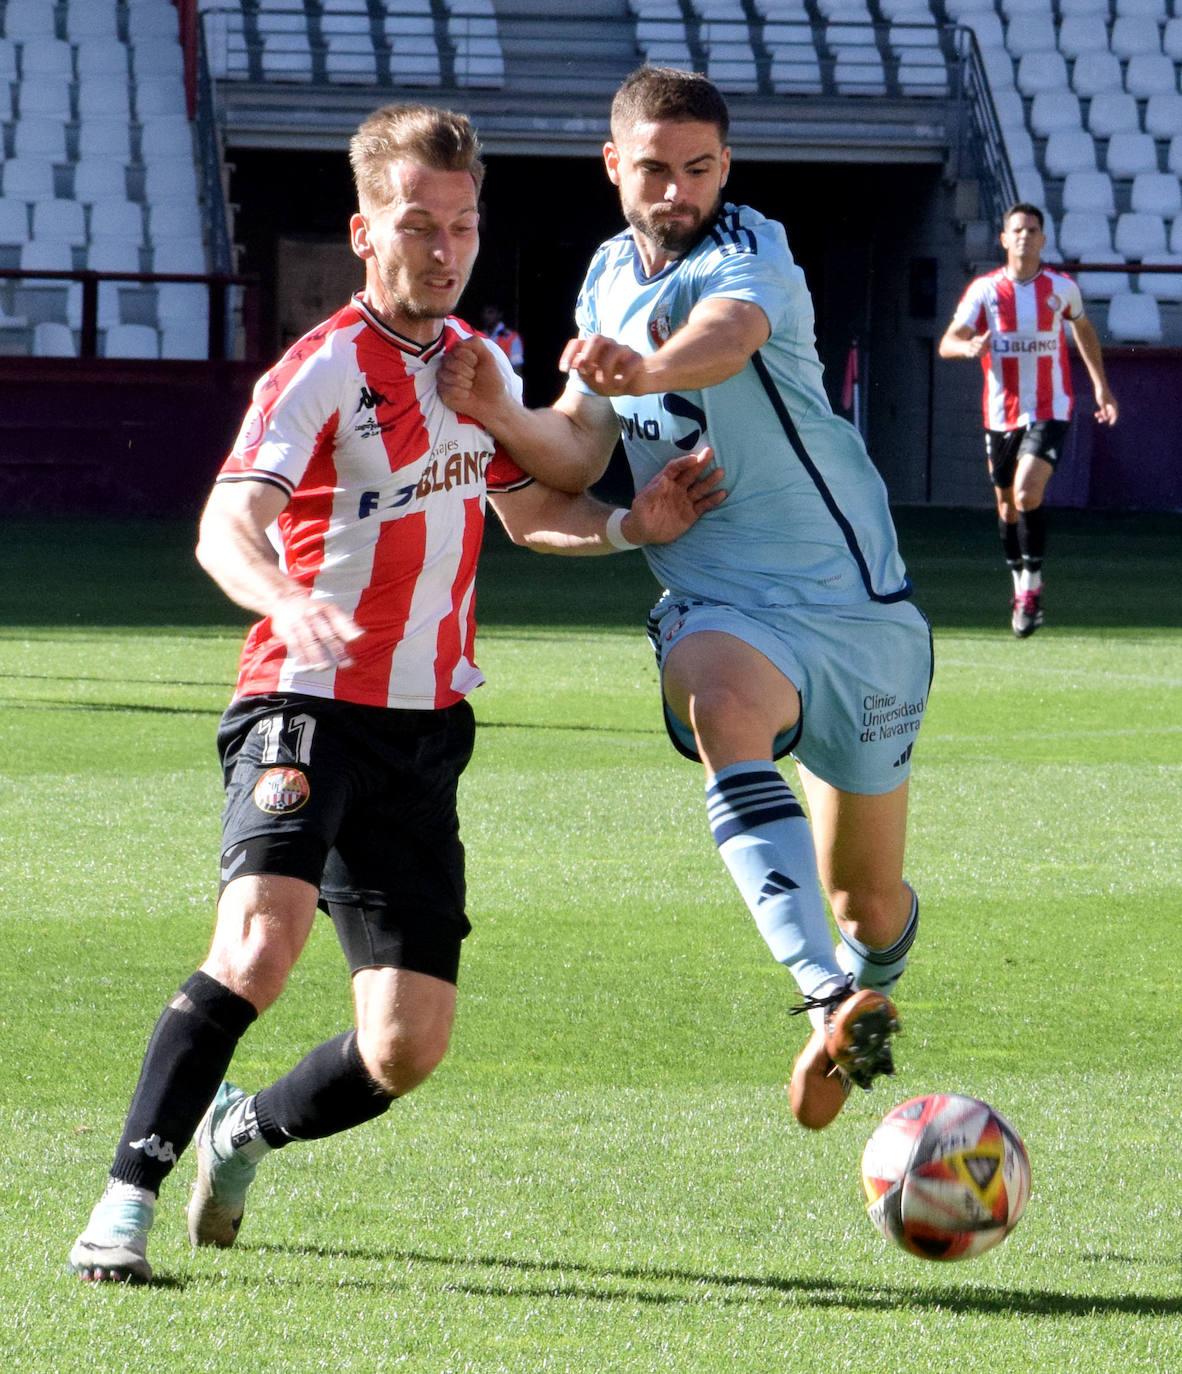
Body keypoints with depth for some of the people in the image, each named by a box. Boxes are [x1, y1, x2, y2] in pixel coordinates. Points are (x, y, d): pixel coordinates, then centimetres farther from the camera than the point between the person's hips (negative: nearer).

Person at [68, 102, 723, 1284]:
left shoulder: (481, 362, 11)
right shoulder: (325, 369, -12)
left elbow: (528, 508, 28)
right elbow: (224, 525, -27)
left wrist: (630, 525, 8)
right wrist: (284, 600, -49)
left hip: (427, 727, 6)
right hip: (309, 707, -6)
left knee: (408, 1046, 1)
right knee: (260, 942, -31)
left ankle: (247, 1130, 30)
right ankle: (126, 1197, -21)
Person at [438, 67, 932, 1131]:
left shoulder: (750, 256, -15)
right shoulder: (610, 277, 6)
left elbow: (725, 336, -40)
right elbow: (578, 454, 5)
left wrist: (646, 366, -62)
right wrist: (501, 416, -16)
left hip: (854, 602, -3)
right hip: (720, 606, 3)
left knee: (871, 902, 6)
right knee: (721, 704, -36)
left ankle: (868, 979, 46)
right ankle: (832, 1004, -49)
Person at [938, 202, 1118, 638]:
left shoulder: (1061, 288, 0)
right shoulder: (984, 289, -3)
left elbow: (1083, 328, 20)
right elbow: (947, 343, -10)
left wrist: (1101, 386, 22)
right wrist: (969, 346, -33)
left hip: (1049, 410, -2)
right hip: (1001, 413, 2)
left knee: (1028, 492, -21)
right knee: (1008, 505, 11)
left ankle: (1032, 590, -11)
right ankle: (1020, 587, 31)